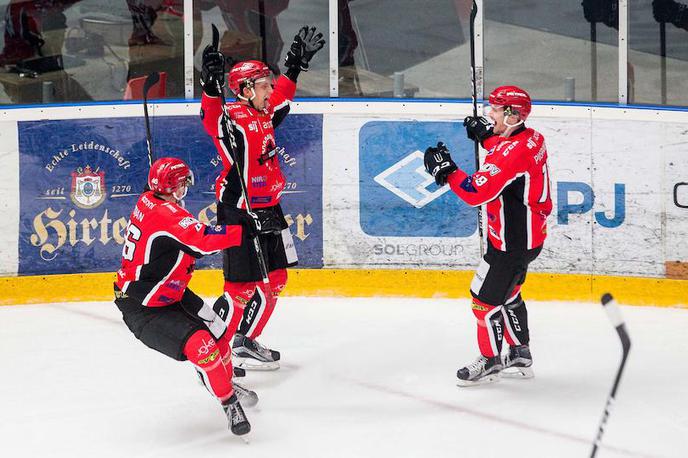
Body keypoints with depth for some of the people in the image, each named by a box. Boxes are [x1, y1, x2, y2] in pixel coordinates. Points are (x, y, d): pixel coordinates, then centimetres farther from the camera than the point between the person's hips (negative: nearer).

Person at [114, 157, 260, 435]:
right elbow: (203, 240, -35)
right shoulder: (166, 214, -28)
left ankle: (226, 381, 35)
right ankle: (229, 402, -7)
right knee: (200, 345, -22)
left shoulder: (148, 201, 0)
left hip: (167, 294, 10)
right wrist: (241, 228, -24)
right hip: (143, 309, -10)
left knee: (215, 328, 14)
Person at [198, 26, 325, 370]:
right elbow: (211, 118, -39)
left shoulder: (263, 115, 9)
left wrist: (297, 62, 24)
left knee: (275, 279, 14)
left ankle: (246, 341, 22)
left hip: (267, 209, 9)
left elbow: (281, 96, 28)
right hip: (238, 210, -9)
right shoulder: (233, 117, -17)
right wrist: (211, 87, -55)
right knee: (245, 284, -9)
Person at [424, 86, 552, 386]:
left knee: (486, 298, 2)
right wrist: (486, 135, 19)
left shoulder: (512, 154, -28)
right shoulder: (532, 138, 2)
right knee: (507, 294, 23)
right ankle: (520, 356, 34)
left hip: (513, 242, -10)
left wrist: (445, 170, -23)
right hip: (528, 234, 10)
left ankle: (490, 361, 17)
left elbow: (476, 192, -32)